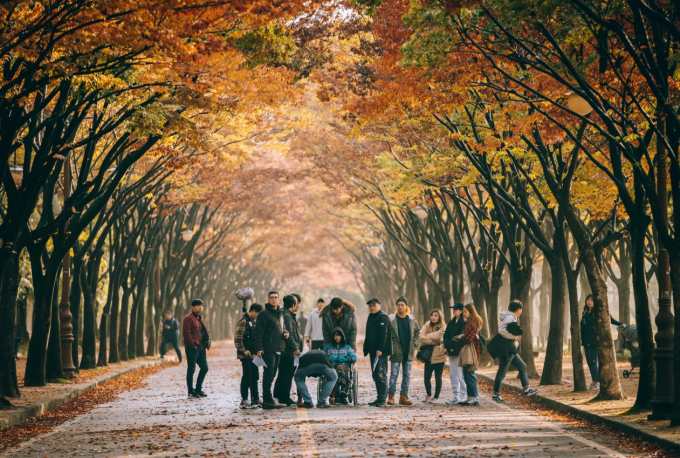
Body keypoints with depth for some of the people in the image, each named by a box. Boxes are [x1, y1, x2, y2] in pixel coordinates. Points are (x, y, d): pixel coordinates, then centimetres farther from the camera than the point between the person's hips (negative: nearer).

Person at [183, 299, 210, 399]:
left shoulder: (200, 318, 19)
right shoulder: (188, 318, -9)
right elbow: (186, 333, -17)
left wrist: (207, 343, 13)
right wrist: (193, 344, -18)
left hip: (201, 348, 9)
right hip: (192, 348, -9)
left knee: (204, 368, 9)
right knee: (191, 369, -2)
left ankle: (198, 389, 19)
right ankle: (191, 392, 4)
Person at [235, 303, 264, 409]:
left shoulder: (253, 321, 15)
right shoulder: (243, 321, -14)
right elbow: (238, 339, -19)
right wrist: (244, 351, -19)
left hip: (253, 355, 9)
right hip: (246, 355, -9)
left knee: (255, 377, 13)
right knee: (247, 377, -5)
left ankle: (255, 400, 21)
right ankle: (244, 401, 0)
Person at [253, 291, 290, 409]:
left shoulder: (280, 314, 18)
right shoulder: (264, 314, -8)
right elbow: (258, 332, -12)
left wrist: (285, 332, 5)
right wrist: (258, 348, -19)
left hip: (278, 349, 8)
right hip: (268, 349, -8)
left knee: (272, 374, 11)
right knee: (268, 374, -9)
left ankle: (267, 399, 17)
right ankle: (267, 400, -8)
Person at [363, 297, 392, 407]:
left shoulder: (383, 317, -10)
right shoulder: (371, 317, 20)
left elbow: (383, 335, -18)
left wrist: (380, 349, -23)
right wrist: (366, 349, 18)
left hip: (381, 352, -10)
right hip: (373, 351, 10)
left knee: (381, 375, -10)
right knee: (375, 375, 12)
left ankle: (382, 399, -9)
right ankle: (380, 398, 17)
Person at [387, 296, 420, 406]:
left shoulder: (412, 319, 6)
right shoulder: (391, 319, -4)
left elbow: (417, 333, 14)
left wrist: (415, 345, 2)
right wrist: (390, 347, -7)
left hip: (408, 353, 3)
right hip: (396, 352, -3)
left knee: (407, 375, 6)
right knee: (394, 374, -2)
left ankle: (404, 396, 12)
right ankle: (391, 396, 3)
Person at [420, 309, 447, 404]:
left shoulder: (443, 328, -1)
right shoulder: (427, 326, 8)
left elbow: (436, 336, -17)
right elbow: (421, 337, -6)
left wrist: (427, 337, -4)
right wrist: (432, 342, -13)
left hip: (438, 355, -3)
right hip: (428, 355, 3)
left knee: (438, 378, 2)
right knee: (427, 377, 2)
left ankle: (436, 397, 14)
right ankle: (428, 395, 23)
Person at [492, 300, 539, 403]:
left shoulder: (512, 318, 17)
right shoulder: (509, 317, -14)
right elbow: (501, 330, -27)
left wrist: (517, 338, 13)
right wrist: (513, 337, -19)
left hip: (511, 351, 11)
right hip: (506, 350, -11)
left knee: (522, 367, 12)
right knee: (502, 373, -3)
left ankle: (527, 389, 15)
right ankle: (496, 395, 5)